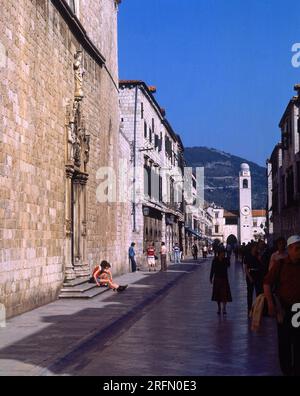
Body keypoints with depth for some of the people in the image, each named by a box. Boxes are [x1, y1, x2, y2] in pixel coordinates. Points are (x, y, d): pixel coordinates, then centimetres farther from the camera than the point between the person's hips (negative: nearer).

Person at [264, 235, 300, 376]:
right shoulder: (280, 264, -7)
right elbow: (267, 282, -6)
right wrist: (270, 303, -15)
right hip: (284, 308, -1)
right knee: (284, 341, 10)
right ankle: (286, 370, 24)